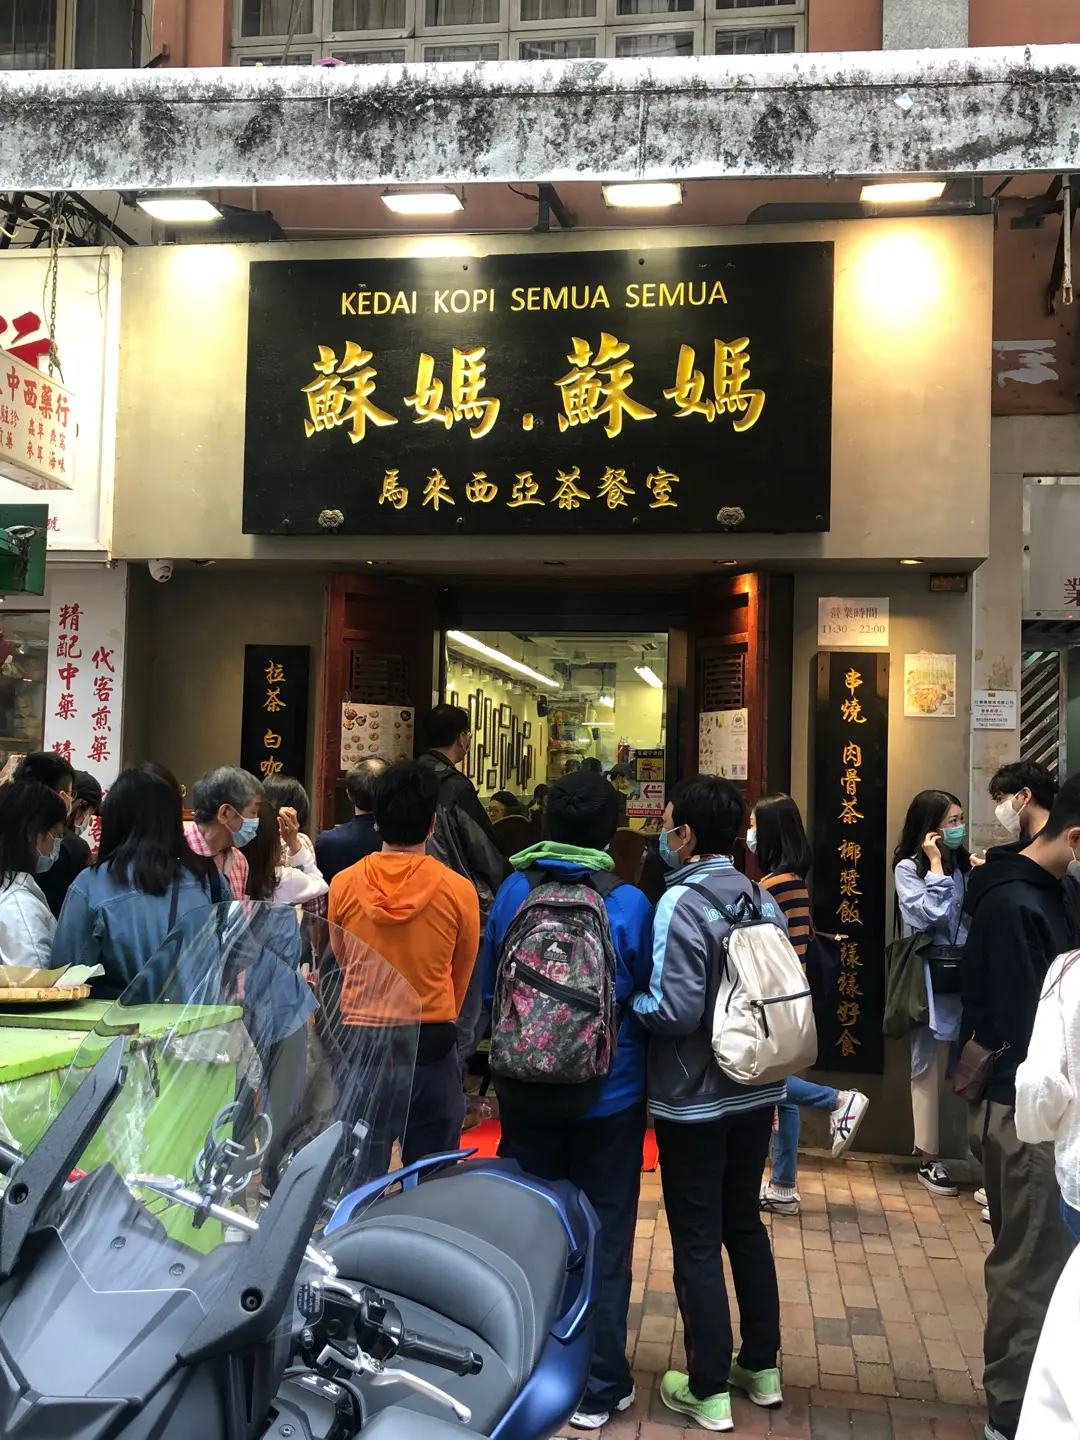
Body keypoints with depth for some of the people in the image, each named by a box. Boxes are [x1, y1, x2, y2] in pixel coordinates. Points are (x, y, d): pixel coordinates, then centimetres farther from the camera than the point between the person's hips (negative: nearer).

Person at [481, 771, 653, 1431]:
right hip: (609, 1096, -2)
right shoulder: (629, 904, -16)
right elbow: (647, 998, -5)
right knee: (604, 1238, 11)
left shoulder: (514, 891, -7)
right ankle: (600, 1387, 21)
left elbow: (487, 986, 4)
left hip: (525, 1090, 3)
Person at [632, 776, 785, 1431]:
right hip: (756, 1091, 7)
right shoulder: (765, 902, 1)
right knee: (745, 1224, 21)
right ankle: (763, 1366, 32)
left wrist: (626, 1002, -8)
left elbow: (675, 1010, -25)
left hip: (693, 1100, -7)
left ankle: (709, 1390, 15)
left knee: (697, 1240, 6)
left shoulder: (681, 903, -19)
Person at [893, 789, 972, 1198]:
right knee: (929, 1068, 3)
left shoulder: (962, 865, 10)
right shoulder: (908, 868, -4)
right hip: (930, 982, -5)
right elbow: (929, 916, -19)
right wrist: (936, 865, -13)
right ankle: (929, 1159, 12)